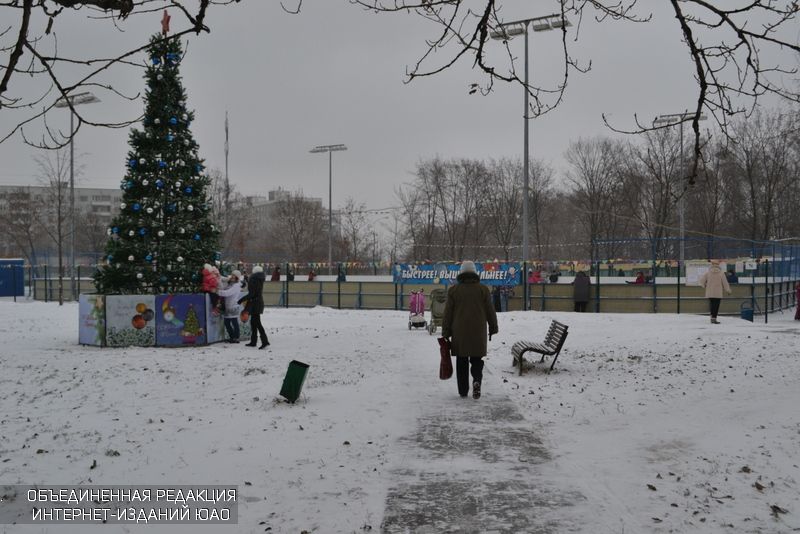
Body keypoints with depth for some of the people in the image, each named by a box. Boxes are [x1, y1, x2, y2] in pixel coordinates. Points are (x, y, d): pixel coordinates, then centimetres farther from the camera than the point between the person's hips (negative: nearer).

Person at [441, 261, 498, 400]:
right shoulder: (483, 289, 0)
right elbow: (490, 311, 4)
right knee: (476, 360, 10)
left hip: (459, 333, 0)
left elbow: (447, 314, 0)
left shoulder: (453, 290, 0)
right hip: (478, 332, 0)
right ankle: (477, 380, -16)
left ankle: (463, 391, 11)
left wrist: (445, 333, 6)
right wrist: (493, 328, 16)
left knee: (461, 362, 10)